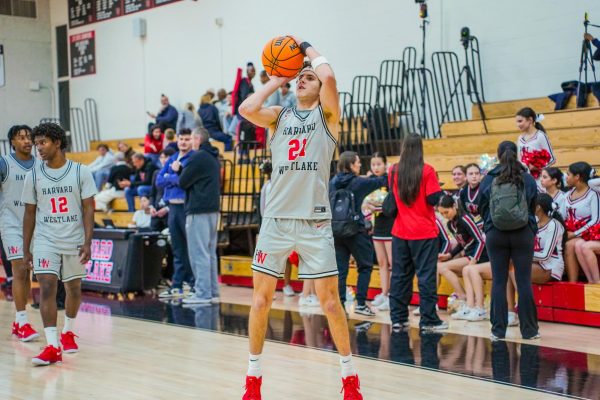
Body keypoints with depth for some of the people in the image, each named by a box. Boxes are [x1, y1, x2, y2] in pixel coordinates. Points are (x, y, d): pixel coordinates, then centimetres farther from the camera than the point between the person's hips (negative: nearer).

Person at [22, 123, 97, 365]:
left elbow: (88, 208, -4)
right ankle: (52, 346, -16)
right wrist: (26, 250, 4)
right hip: (45, 241, 0)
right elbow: (29, 213, 7)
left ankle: (68, 332, 35)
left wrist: (87, 242, -12)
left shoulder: (80, 172, -5)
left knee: (74, 288, 11)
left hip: (74, 242, 0)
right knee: (47, 288, -13)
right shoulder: (34, 175, 1)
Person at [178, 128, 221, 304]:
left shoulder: (198, 157, -12)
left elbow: (183, 182, -10)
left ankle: (203, 293, -8)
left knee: (199, 253, -7)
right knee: (210, 253, 11)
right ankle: (213, 292, 14)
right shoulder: (214, 158, 16)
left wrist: (180, 169, 10)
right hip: (213, 209, 9)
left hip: (199, 211, -9)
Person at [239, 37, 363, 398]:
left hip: (315, 220, -3)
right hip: (276, 219, 3)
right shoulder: (280, 116, 14)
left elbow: (329, 76, -13)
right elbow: (247, 109, -6)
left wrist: (306, 46, 3)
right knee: (261, 298, 3)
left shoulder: (327, 114, 6)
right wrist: (276, 82, 7)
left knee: (330, 300, 0)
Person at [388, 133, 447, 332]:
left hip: (400, 232, 4)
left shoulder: (394, 171, 3)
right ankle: (428, 320, 2)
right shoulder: (426, 171, -11)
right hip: (424, 233, -4)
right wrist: (436, 187, 4)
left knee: (400, 275, 10)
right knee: (426, 276, 0)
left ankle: (398, 318, 13)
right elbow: (434, 199, -14)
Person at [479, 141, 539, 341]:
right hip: (523, 234, 0)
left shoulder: (488, 180, -1)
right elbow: (533, 207, 9)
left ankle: (498, 330, 7)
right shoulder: (528, 179, -1)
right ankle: (529, 330, 8)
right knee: (524, 282, 3)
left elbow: (482, 208, 8)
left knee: (498, 282, 5)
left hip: (495, 234, 0)